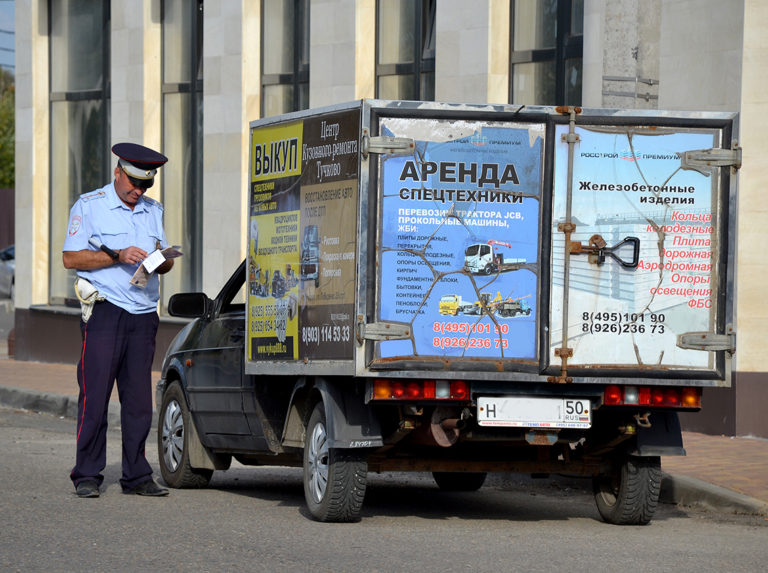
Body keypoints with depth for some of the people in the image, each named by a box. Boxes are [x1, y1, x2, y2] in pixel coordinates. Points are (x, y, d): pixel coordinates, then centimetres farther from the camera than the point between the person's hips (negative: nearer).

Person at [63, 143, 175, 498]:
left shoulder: (153, 211, 19)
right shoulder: (89, 206, 3)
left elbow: (162, 264, 21)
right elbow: (70, 257, -5)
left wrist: (164, 259, -3)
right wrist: (118, 257, -14)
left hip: (143, 314, 5)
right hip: (104, 310, -5)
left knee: (139, 398, 2)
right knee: (95, 394, -7)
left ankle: (136, 476, 5)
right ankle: (87, 476, -2)